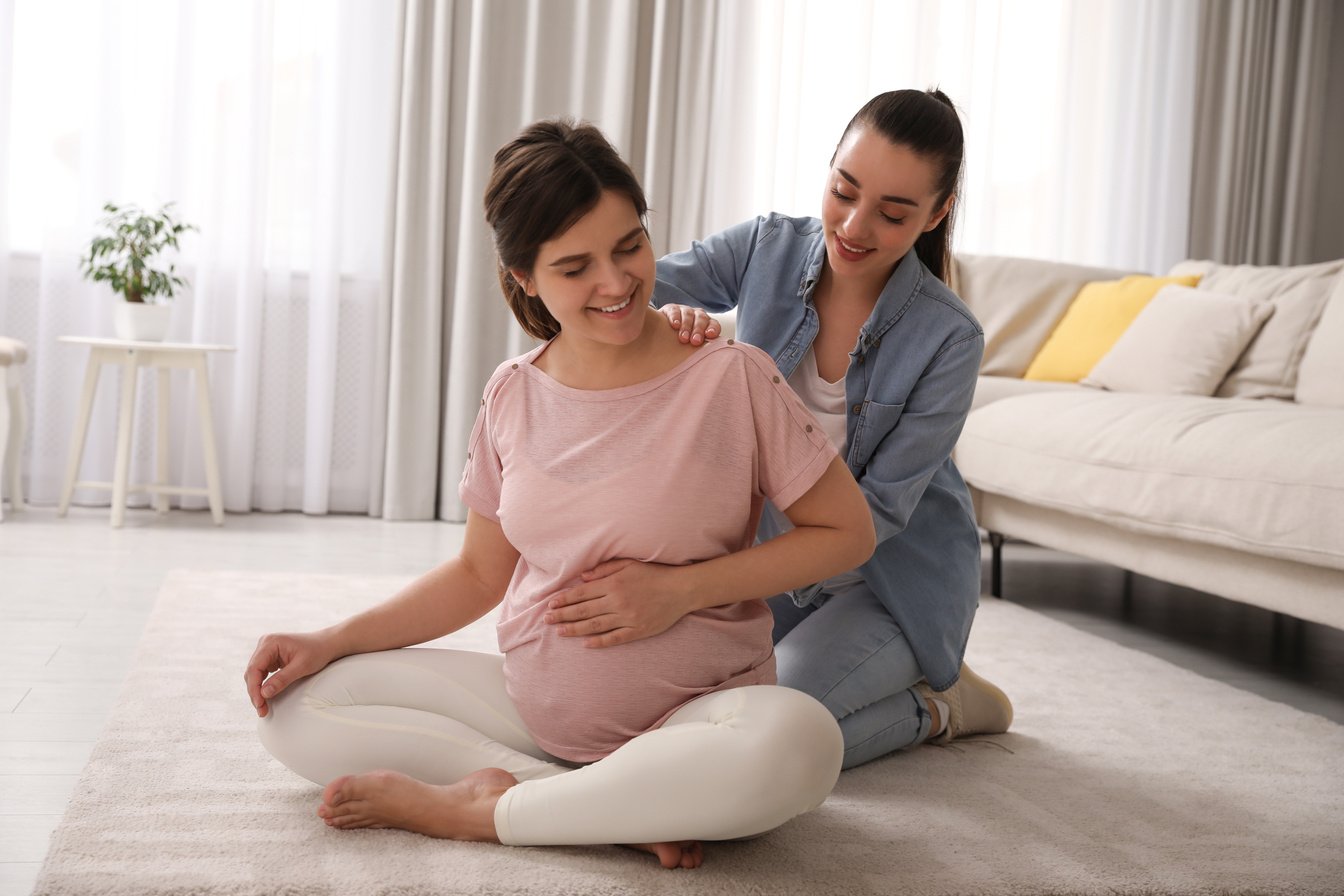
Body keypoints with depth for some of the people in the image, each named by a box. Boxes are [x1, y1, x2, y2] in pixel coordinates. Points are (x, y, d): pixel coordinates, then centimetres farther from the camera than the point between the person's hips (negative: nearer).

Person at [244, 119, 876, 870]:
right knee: (295, 706, -9)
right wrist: (333, 640, -1)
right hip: (532, 703, 5)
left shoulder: (732, 377, -10)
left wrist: (680, 588, -14)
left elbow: (848, 532, -6)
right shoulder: (514, 397, 3)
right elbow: (478, 574, 11)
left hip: (689, 714, -4)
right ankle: (625, 809, -18)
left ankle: (476, 810, -21)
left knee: (798, 740, -38)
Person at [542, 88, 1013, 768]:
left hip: (895, 578, -5)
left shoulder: (949, 339, -22)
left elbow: (878, 511, -25)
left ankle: (938, 705, 5)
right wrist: (666, 318, -38)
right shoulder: (769, 250, -11)